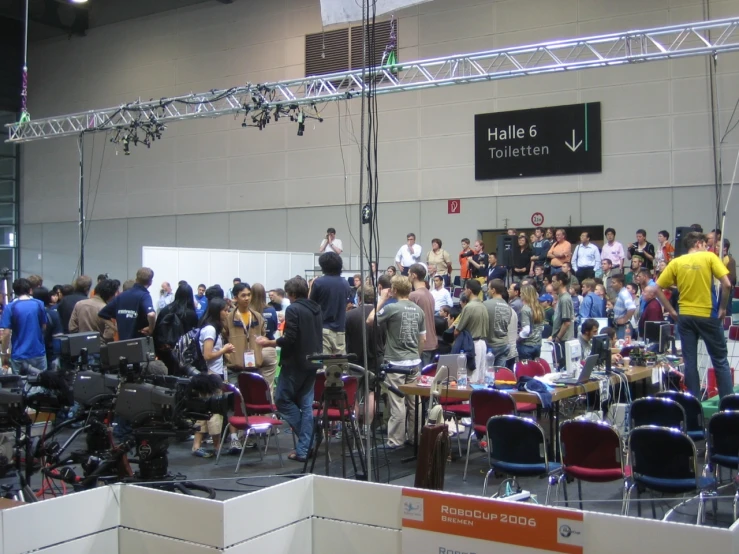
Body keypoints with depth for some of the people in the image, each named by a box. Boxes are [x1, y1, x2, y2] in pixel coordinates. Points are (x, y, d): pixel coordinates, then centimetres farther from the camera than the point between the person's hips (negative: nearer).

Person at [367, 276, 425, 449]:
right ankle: (414, 436, 19)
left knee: (397, 403, -3)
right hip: (414, 362, 6)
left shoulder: (391, 308, -13)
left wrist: (382, 299, 0)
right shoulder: (418, 310, 6)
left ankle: (395, 440, 1)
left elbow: (370, 320, -5)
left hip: (396, 363, -6)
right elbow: (422, 339, 12)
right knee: (414, 402, 11)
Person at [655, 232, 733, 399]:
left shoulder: (676, 262, 4)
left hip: (685, 316, 3)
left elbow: (657, 289, 1)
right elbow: (727, 284, -13)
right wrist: (723, 308, -2)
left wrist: (672, 311, 5)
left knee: (690, 362, 8)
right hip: (708, 315, -2)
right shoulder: (709, 257, -4)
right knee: (720, 361, 8)